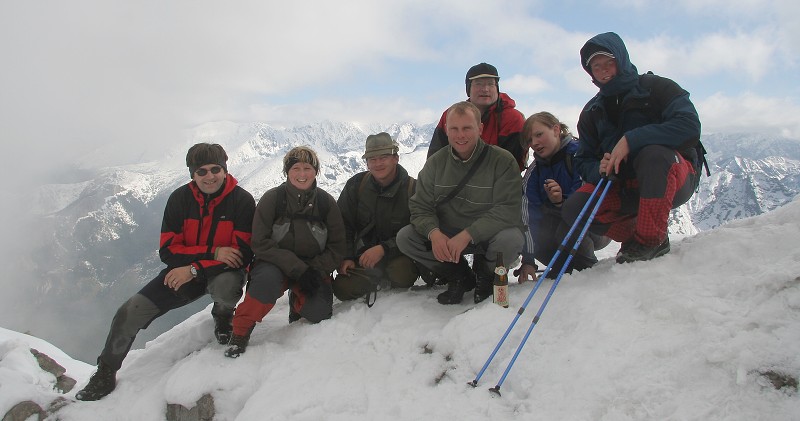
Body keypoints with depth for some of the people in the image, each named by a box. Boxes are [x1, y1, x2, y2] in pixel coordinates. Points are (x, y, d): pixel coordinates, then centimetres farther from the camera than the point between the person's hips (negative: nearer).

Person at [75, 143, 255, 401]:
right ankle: (106, 373, 18)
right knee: (129, 314, -9)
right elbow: (167, 250, -8)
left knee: (225, 287, -40)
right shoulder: (180, 199, -7)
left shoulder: (242, 201, -15)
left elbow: (244, 253, -19)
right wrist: (212, 252, -23)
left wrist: (194, 269, -23)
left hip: (223, 271, -3)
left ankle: (223, 315, 0)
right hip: (184, 271, 3)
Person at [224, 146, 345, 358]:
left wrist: (315, 271, -17)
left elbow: (336, 247, 1)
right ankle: (240, 332, -15)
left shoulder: (326, 202, -1)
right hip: (275, 265, -2)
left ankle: (297, 301, 15)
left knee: (319, 313, -21)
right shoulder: (272, 199, -7)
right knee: (267, 279, -37)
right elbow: (261, 243, -13)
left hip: (313, 268, 2)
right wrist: (298, 268, -22)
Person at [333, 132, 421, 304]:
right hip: (364, 255, 3)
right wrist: (346, 257, -10)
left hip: (399, 253, -3)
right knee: (343, 289, -18)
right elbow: (343, 224, 3)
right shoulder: (356, 185, -1)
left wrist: (383, 248, -26)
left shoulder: (413, 188, -11)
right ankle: (378, 280, 13)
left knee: (401, 276, -35)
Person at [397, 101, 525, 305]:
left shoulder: (502, 160, -14)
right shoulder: (435, 162, -2)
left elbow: (508, 210, -22)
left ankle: (484, 273, 1)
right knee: (404, 238, -17)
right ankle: (460, 276, 1)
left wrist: (468, 234, -33)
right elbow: (420, 207, -3)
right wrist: (434, 233, -26)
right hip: (445, 236, 3)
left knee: (512, 240, -36)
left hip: (487, 235, -3)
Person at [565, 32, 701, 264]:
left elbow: (690, 127, -22)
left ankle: (650, 238, -25)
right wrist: (601, 169, -19)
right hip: (625, 188, 4)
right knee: (574, 209, -20)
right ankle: (636, 237, -3)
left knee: (653, 154, -38)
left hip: (673, 178, -4)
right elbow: (583, 162, 6)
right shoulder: (591, 112, 9)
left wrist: (631, 140, -29)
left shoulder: (656, 88, -5)